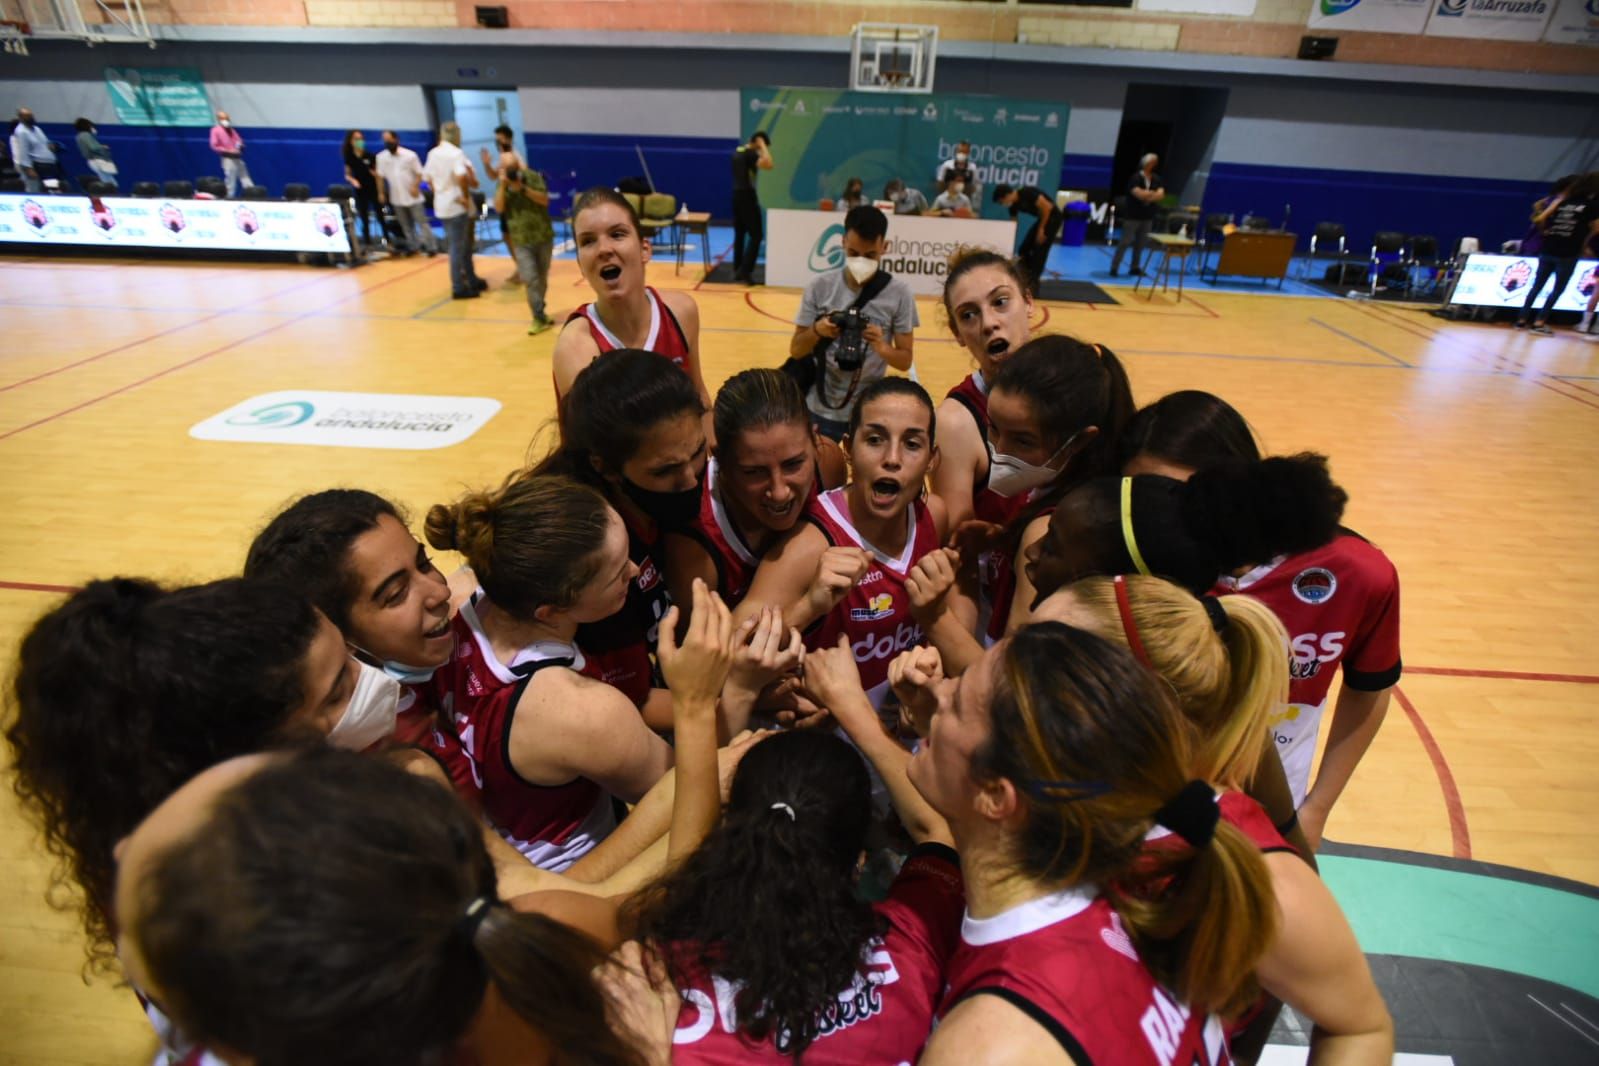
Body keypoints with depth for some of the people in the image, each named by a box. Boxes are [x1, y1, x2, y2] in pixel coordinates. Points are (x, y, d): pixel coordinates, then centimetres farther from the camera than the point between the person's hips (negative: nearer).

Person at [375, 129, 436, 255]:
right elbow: (380, 176, 8)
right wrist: (381, 193, 5)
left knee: (422, 222, -3)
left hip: (413, 197, -4)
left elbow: (419, 173, -5)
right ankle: (413, 247, 20)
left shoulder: (410, 155, -8)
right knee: (406, 226, 11)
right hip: (396, 198, 4)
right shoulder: (381, 157, 2)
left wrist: (415, 186, -19)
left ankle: (431, 247, 1)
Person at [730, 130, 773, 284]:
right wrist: (763, 147, -16)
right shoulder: (750, 154, -15)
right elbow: (769, 164, -29)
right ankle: (745, 271, -12)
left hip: (737, 194, 9)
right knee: (756, 234, -6)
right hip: (747, 196, -9)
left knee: (739, 234, 14)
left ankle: (737, 270, 17)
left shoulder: (738, 151, 13)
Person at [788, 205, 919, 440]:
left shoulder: (898, 292, -6)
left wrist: (882, 348, -23)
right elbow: (795, 350, 1)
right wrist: (816, 331, -19)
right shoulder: (820, 286, -5)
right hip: (820, 409, 1)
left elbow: (906, 360, -4)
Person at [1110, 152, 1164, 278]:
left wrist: (1146, 195, -16)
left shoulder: (1156, 179, 8)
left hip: (1148, 216, 6)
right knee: (1125, 241, -7)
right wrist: (1153, 193, -6)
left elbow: (1161, 195, -3)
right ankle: (1114, 267, -4)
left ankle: (1135, 267, 15)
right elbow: (1139, 194, -21)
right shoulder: (1136, 178, -10)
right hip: (1132, 215, -6)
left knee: (1140, 243, 8)